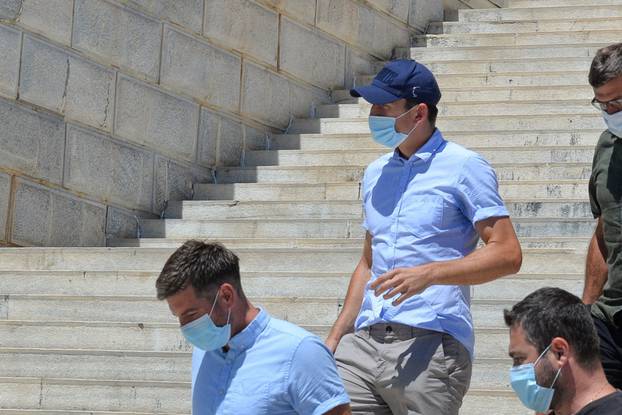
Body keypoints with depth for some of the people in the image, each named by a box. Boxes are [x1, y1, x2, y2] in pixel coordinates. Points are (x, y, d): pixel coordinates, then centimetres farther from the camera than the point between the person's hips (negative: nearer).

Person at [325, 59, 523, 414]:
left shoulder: (464, 167, -1)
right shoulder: (376, 174, 20)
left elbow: (508, 254, -8)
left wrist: (428, 274, -18)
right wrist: (335, 338, 19)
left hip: (431, 344, -6)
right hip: (364, 342, 6)